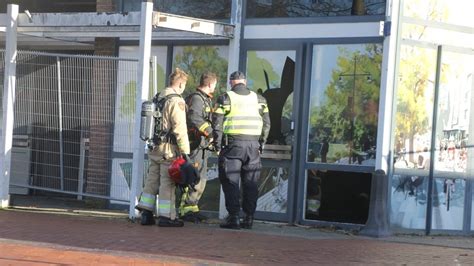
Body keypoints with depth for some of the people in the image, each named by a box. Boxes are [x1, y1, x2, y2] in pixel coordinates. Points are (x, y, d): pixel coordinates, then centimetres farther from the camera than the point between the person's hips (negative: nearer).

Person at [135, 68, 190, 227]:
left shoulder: (158, 99, 13)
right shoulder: (176, 101, -13)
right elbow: (180, 129, -16)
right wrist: (185, 151, -14)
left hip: (155, 147, 8)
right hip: (169, 148, -8)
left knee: (152, 180, 13)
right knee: (167, 182, -3)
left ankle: (146, 214, 15)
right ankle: (166, 216, 0)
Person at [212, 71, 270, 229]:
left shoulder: (225, 99, -1)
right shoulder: (258, 99, 11)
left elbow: (217, 123, -5)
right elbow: (266, 123, 10)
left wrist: (218, 144, 3)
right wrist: (261, 143, 16)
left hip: (233, 144, -3)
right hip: (253, 145, 4)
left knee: (230, 182, 0)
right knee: (250, 183, 8)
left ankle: (234, 217, -5)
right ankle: (249, 218, 8)